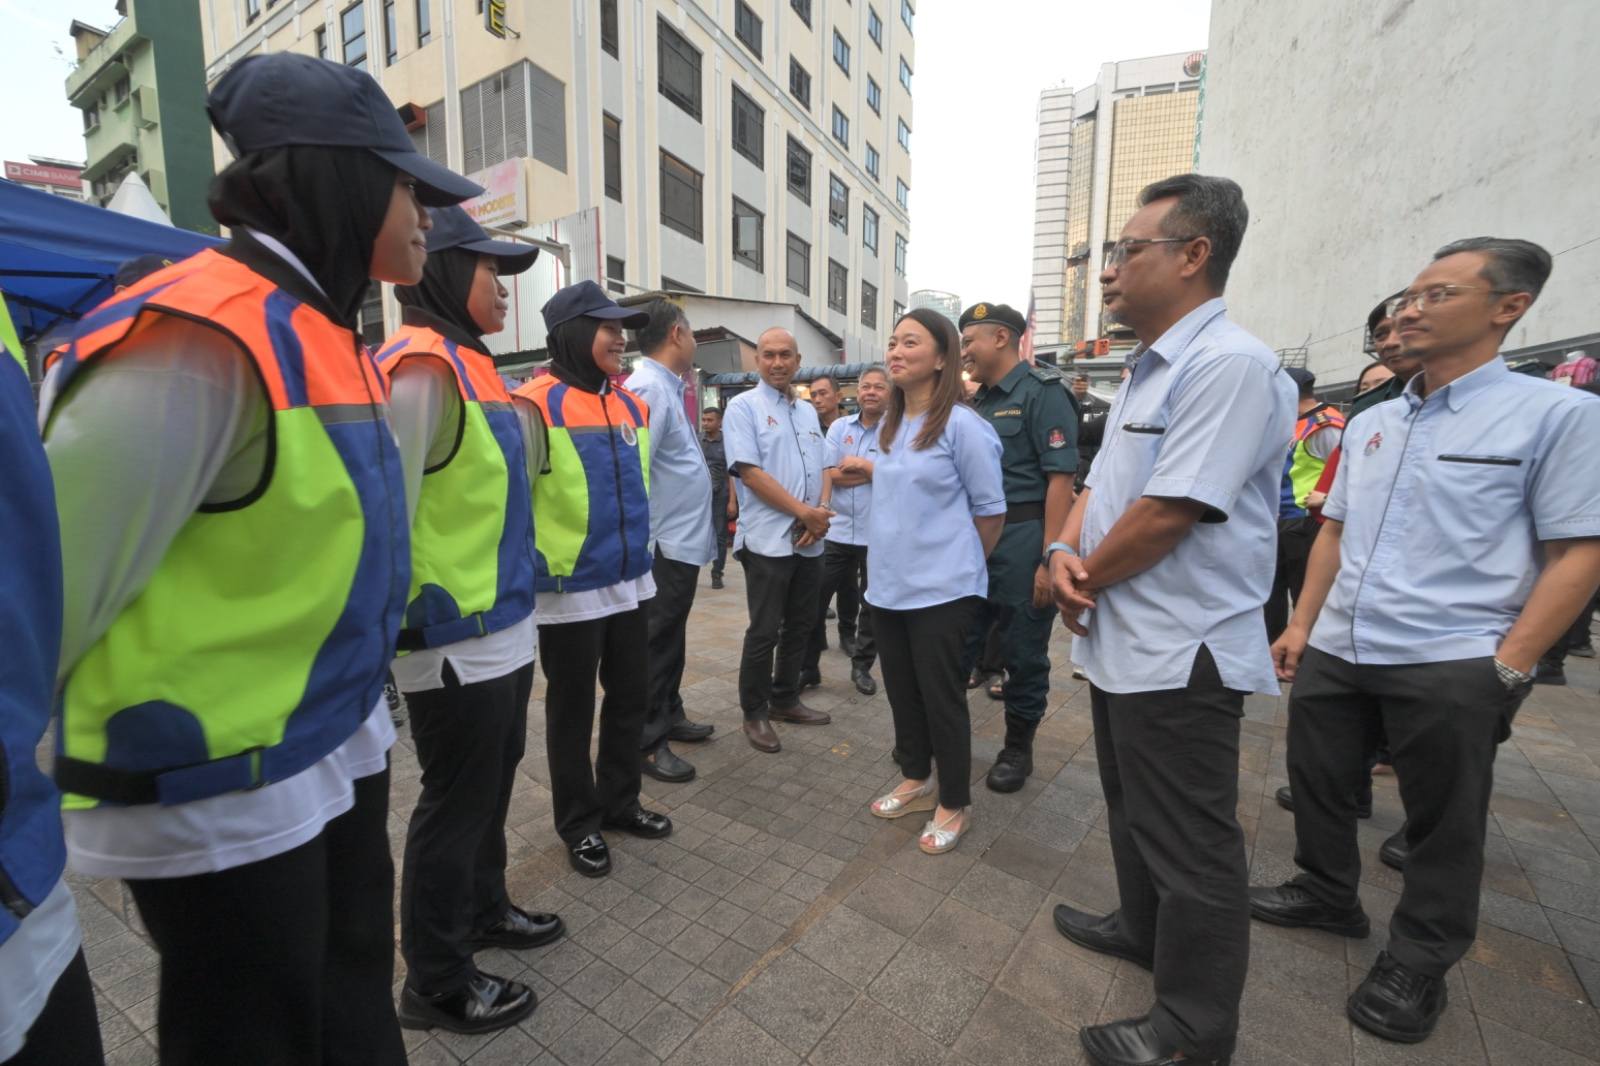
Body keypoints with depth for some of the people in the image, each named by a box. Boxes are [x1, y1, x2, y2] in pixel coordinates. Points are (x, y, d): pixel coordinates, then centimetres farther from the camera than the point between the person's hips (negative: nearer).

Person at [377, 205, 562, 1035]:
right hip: (454, 645, -9)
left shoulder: (472, 367, 13)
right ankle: (436, 983, 29)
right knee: (455, 803, 7)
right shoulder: (423, 369, -17)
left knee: (491, 785, 23)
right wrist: (396, 633, -18)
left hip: (503, 631, 9)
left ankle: (482, 909, 46)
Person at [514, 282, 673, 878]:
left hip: (630, 582, 7)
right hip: (570, 590, -6)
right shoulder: (536, 404, -12)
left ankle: (619, 801, 36)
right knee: (572, 710, 10)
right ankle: (579, 823, 28)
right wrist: (542, 565, -12)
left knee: (631, 697, 16)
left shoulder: (631, 405, 9)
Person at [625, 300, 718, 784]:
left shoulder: (666, 386, 12)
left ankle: (669, 717, 37)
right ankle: (647, 740, 16)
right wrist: (646, 542, -22)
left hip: (683, 538, 10)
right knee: (657, 640, 1)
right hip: (666, 542, -10)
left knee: (670, 634, 20)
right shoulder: (649, 388, -19)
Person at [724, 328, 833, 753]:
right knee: (764, 631, 1)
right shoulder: (744, 406, -5)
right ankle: (755, 713, 17)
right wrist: (804, 512, -15)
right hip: (768, 539, -6)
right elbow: (750, 472, -14)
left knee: (800, 626, 14)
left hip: (809, 540, 6)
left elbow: (820, 471, 14)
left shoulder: (808, 412, 15)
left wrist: (819, 517, -5)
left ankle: (785, 699, 30)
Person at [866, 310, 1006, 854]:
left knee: (941, 696, 5)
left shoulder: (963, 425, -13)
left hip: (942, 590, -7)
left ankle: (954, 805, 25)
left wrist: (956, 564, 3)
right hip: (888, 584, 7)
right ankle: (916, 780, 38)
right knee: (902, 692, 17)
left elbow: (990, 511, -7)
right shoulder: (888, 426, 8)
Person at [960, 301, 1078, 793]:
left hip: (1022, 537, -7)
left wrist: (1049, 559, -20)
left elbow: (1061, 479, -15)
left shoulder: (1041, 391, -8)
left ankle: (1018, 748, 25)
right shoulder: (977, 401, 15)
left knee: (1023, 654, 7)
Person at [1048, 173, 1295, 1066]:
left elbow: (1166, 514, -25)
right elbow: (1100, 486, 13)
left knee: (1190, 844, 8)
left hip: (1177, 654, -10)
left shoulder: (1231, 365, -19)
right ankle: (1143, 928, 49)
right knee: (1136, 812, 26)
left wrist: (1080, 581, -10)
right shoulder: (1150, 370, 13)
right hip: (1124, 642, 10)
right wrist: (1065, 554, -7)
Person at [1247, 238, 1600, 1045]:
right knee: (1316, 783, 17)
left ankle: (1417, 964, 32)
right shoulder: (1369, 423, 9)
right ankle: (1327, 894, 40)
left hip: (1452, 665, -5)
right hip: (1336, 651, 5)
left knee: (1443, 827, 12)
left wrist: (1506, 668, -15)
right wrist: (1301, 624, 9)